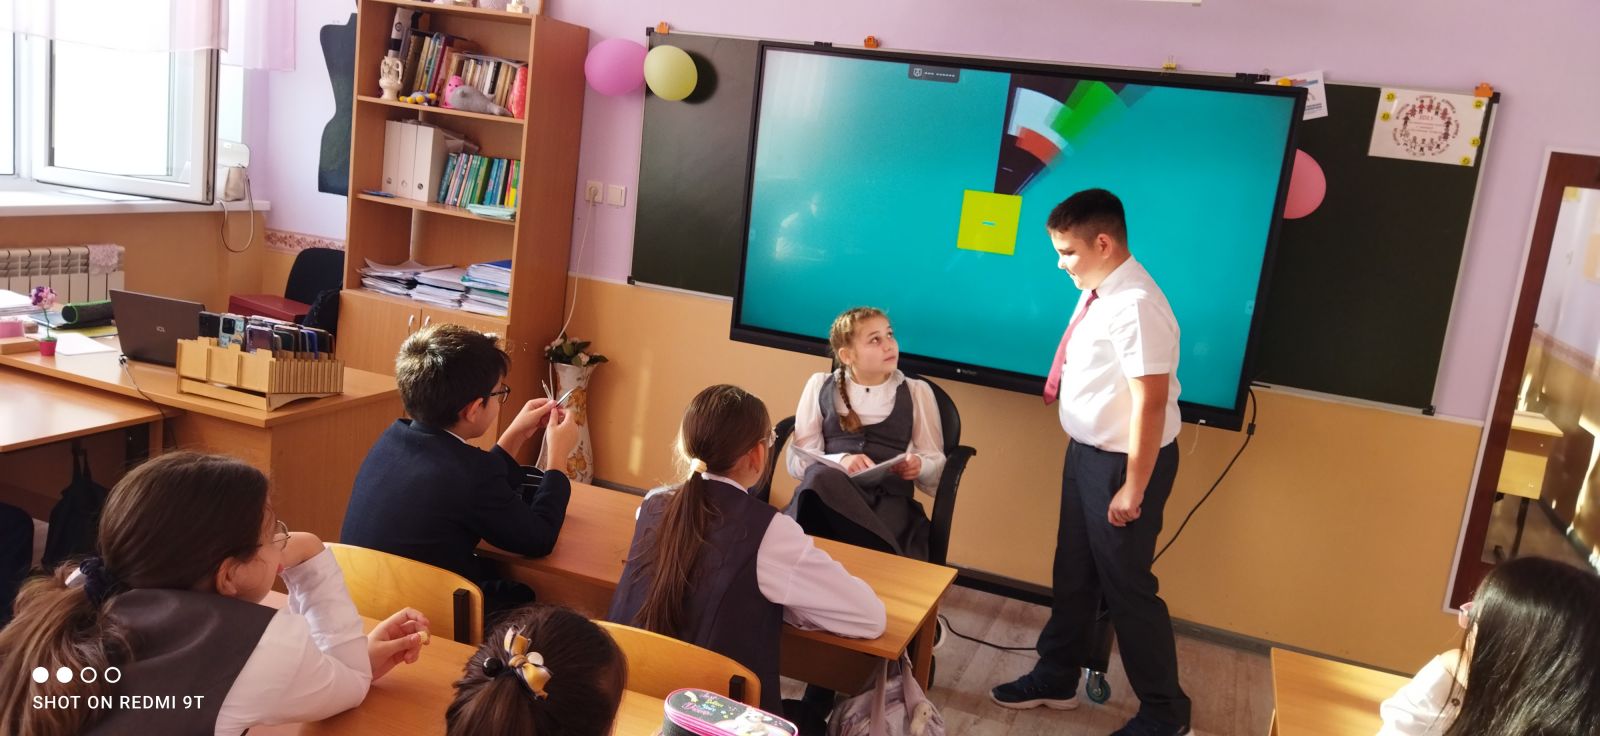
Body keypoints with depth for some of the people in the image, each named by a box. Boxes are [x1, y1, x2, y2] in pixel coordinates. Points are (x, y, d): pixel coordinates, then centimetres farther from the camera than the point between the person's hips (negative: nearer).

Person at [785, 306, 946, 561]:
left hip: (889, 496, -2)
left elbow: (937, 465, 14)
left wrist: (919, 466, -11)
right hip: (830, 490, 2)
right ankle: (888, 555, -37)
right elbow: (798, 459, 6)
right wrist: (841, 461, -15)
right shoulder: (820, 386, 13)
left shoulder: (917, 391, 15)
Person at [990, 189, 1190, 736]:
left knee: (1126, 584, 5)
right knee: (1074, 571, 21)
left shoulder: (1135, 305, -26)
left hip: (1123, 461, -9)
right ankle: (1056, 677, 40)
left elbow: (1151, 403, -26)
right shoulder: (1097, 292, 2)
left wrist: (1133, 488, -22)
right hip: (1086, 451, 9)